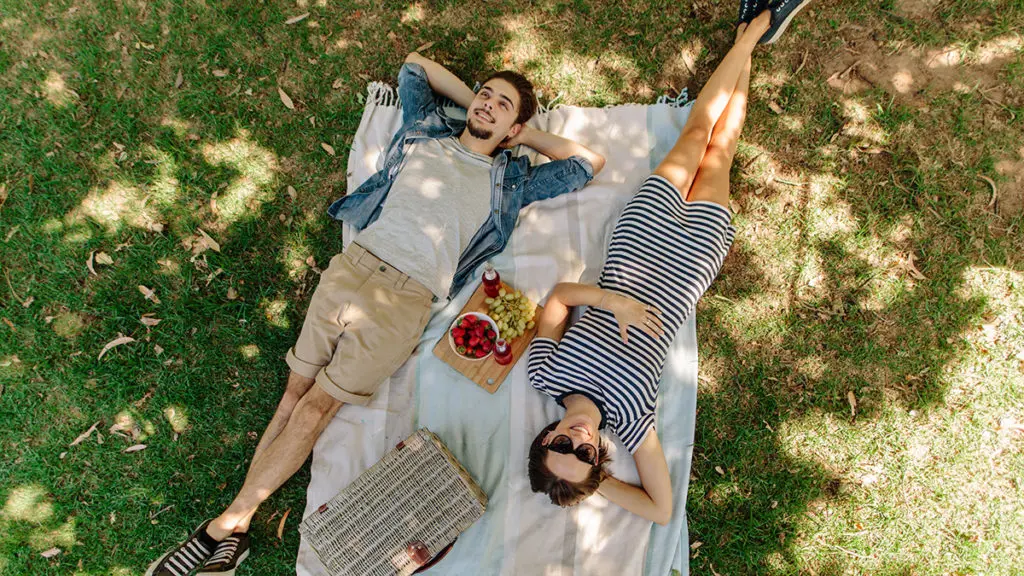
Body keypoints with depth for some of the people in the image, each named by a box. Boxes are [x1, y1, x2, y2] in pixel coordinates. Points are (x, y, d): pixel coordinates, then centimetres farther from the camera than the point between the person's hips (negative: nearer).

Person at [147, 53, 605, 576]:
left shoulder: (511, 181, 12)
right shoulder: (425, 131, 18)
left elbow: (590, 163, 16)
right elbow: (413, 65, 33)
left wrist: (527, 133, 16)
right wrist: (470, 102, 26)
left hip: (406, 298, -3)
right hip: (353, 264, 3)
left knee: (318, 405, -6)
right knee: (297, 390, -1)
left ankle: (227, 525, 5)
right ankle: (236, 533, 7)